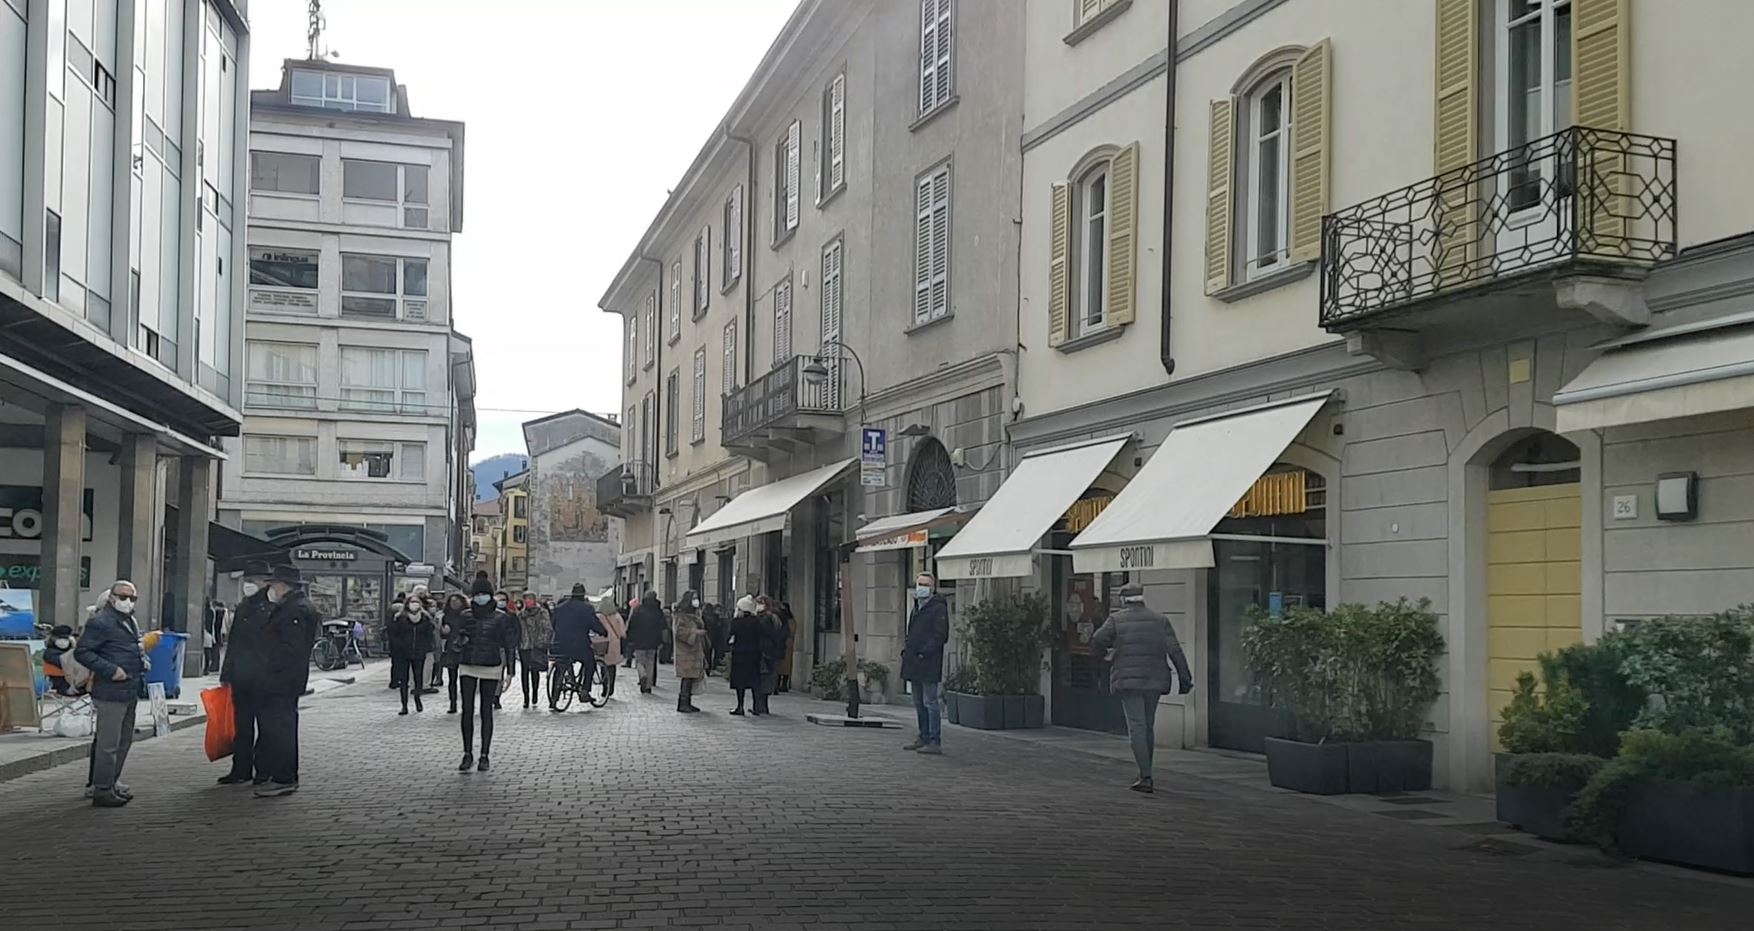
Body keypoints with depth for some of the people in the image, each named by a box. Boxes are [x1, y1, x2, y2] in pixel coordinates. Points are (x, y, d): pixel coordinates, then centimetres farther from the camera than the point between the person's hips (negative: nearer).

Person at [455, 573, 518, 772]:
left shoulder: (501, 618, -1)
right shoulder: (466, 616, 7)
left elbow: (509, 644, 1)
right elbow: (458, 643, 15)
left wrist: (509, 670, -3)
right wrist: (461, 641, -9)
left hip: (491, 668, -2)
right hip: (467, 667, 2)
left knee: (486, 711, 2)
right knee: (467, 710, -3)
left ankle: (484, 755, 9)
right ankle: (467, 754, 4)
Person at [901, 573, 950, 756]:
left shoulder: (938, 608, -9)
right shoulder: (917, 607, 18)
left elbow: (941, 636, -16)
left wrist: (924, 652, -21)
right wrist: (906, 648, 9)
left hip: (929, 665, -9)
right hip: (915, 665, 9)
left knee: (931, 702, -7)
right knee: (919, 703, 14)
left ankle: (935, 742, -5)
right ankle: (924, 737, 23)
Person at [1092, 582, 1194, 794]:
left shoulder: (1116, 620, -2)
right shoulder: (1160, 620, 5)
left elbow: (1096, 642, -6)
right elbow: (1175, 650, 0)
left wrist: (1104, 652, 18)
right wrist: (1185, 678, 1)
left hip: (1128, 681, -4)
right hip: (1154, 681, 4)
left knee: (1137, 727, -5)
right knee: (1148, 726, 17)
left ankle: (1146, 777, -13)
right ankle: (1145, 773, 24)